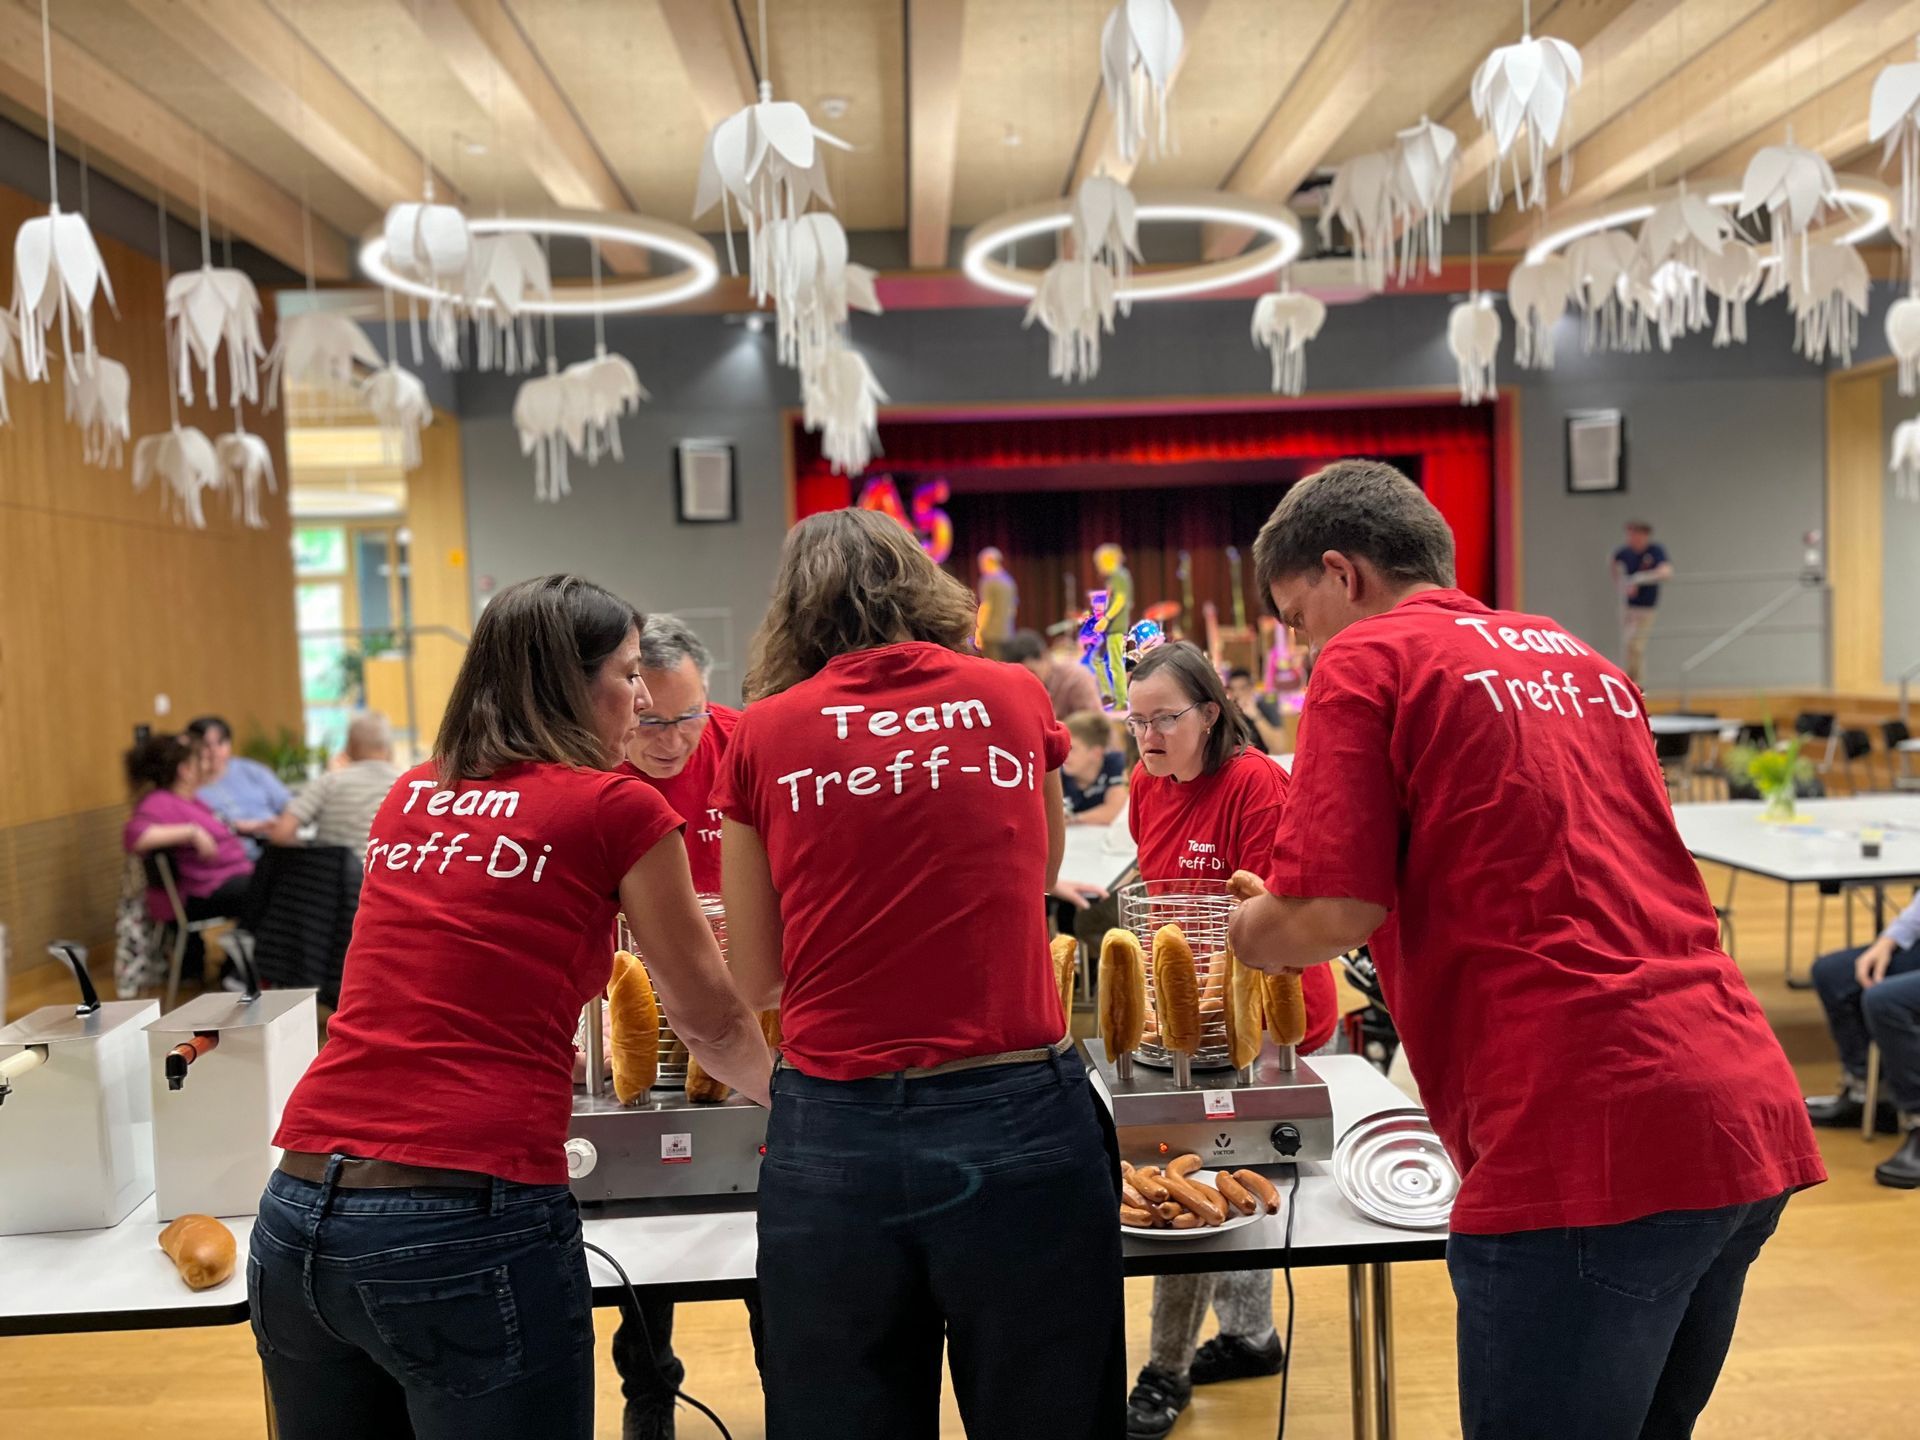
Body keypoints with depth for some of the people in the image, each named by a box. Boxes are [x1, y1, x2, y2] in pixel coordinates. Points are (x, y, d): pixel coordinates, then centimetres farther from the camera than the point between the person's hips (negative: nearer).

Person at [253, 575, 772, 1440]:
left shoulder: (410, 799, 13)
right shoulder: (617, 809, -3)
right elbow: (709, 1022, 8)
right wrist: (786, 1096, 28)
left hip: (298, 1218, 7)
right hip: (467, 1233, -6)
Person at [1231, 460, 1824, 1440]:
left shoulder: (1368, 661, -3)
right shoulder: (1574, 654, 20)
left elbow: (1330, 914, -12)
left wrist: (1238, 939, 9)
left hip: (1589, 1147, -8)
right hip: (1745, 1112, 9)